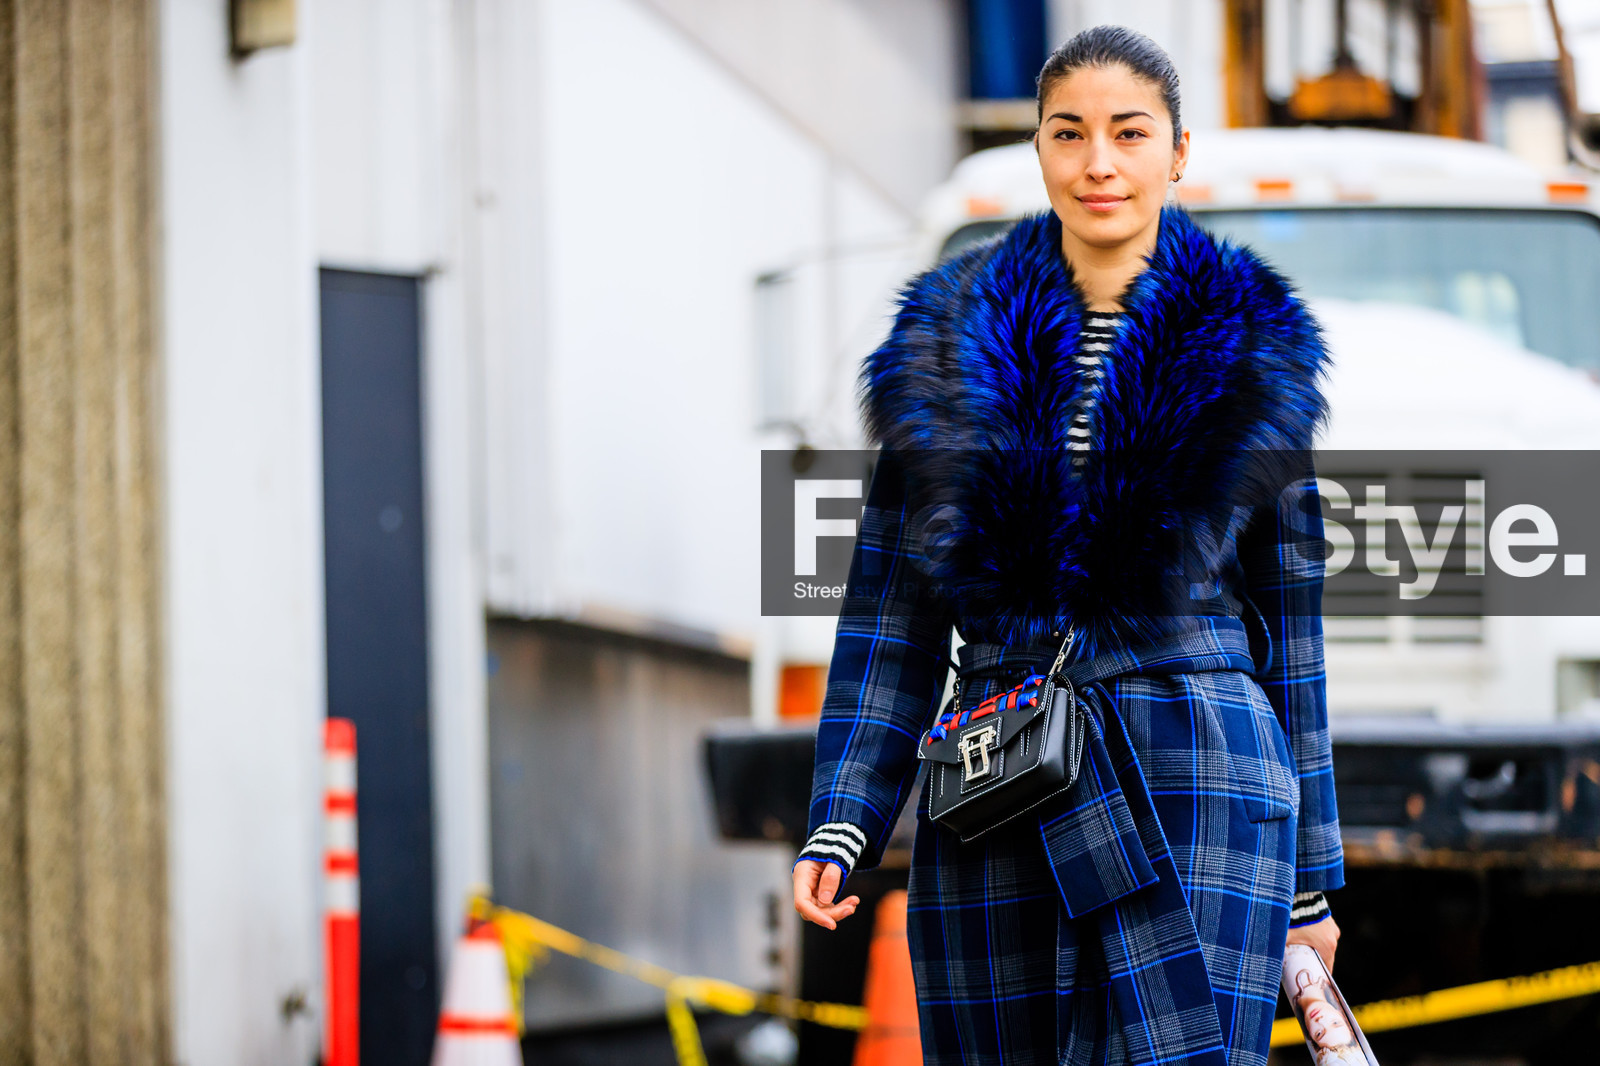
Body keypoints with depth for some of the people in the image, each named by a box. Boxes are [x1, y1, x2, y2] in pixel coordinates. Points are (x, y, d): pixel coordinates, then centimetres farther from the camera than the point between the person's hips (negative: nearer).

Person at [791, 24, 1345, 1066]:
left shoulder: (1250, 353, 6)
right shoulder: (950, 348, 8)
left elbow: (1289, 622, 9)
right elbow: (891, 610, 8)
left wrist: (1312, 877, 9)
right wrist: (840, 823, -1)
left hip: (1196, 789, -2)